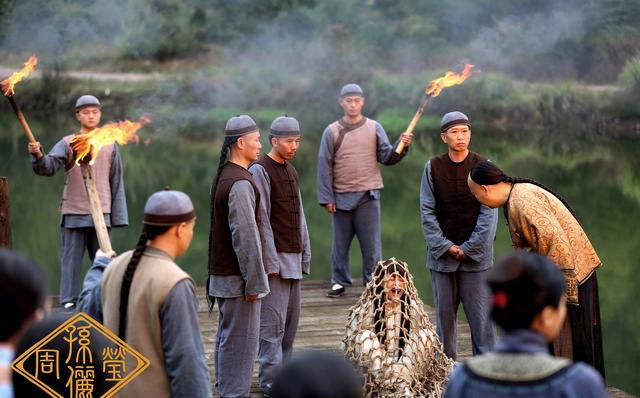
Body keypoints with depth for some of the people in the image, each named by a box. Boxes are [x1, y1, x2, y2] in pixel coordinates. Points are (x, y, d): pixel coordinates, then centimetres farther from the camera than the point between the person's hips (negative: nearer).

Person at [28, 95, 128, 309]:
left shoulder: (110, 145, 8)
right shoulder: (67, 143, 1)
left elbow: (116, 182, 11)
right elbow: (49, 167, -14)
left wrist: (118, 215, 6)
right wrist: (38, 156, -36)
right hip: (73, 213, -2)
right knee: (71, 259, -1)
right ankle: (69, 303, 2)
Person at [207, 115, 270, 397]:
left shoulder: (223, 176, 12)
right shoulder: (240, 183, -19)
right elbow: (245, 236, -22)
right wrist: (254, 281, -18)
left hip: (223, 275, 10)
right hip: (238, 278, -10)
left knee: (227, 336, 16)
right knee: (240, 340, -5)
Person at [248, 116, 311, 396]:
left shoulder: (291, 172, 17)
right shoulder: (260, 171, -9)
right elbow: (261, 220, -14)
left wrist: (305, 254, 15)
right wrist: (271, 262, -16)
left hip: (294, 259, 8)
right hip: (275, 258, -8)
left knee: (290, 323, 11)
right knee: (273, 324, -7)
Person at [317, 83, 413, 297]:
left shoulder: (374, 128, 5)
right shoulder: (332, 131, 2)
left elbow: (387, 158, 1)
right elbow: (324, 166, 1)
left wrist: (401, 146, -18)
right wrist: (326, 198, -4)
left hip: (369, 195, 0)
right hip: (342, 196, 0)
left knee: (371, 243, 3)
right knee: (340, 242, 8)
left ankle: (372, 281, 12)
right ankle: (339, 282, 18)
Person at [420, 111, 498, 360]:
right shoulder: (432, 168, 3)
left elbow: (488, 213, -3)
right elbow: (427, 212, 2)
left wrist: (469, 249, -9)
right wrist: (445, 247, -8)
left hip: (476, 256, -2)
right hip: (441, 255, 2)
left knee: (480, 316, -2)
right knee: (444, 314, 7)